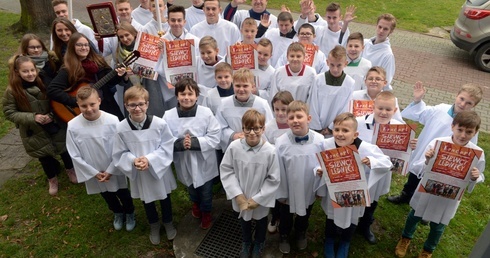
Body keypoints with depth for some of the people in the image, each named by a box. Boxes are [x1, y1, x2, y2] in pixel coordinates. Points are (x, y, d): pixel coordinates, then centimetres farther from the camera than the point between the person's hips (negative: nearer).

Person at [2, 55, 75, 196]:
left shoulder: (44, 84, -12)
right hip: (34, 132, -1)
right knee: (45, 156, 16)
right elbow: (9, 113, -10)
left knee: (64, 149, 16)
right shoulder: (12, 91, -15)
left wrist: (52, 115, -19)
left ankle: (70, 169, 45)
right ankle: (52, 178, 41)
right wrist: (33, 117, -22)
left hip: (54, 126, 1)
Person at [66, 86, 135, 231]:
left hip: (115, 170, -2)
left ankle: (129, 214, 52)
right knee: (108, 197, 27)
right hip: (93, 173, 2)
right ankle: (118, 213, 56)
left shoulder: (113, 121, -25)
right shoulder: (73, 126, -20)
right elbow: (75, 155, -11)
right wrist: (94, 173, -11)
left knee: (123, 194, 22)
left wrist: (110, 171, -14)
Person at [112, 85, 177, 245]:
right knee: (147, 201, 25)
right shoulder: (121, 128, -19)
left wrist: (149, 159, -27)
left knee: (164, 198, 23)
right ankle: (154, 226, 54)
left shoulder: (160, 124, -23)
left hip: (160, 170, -1)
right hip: (138, 174, 1)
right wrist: (133, 160, -28)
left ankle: (168, 223, 53)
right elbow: (120, 154, -8)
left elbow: (167, 148, -14)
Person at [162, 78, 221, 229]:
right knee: (191, 189, 30)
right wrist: (180, 144, -30)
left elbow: (215, 138, -18)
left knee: (206, 192, 20)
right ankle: (195, 203, 65)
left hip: (204, 162, -2)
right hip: (184, 163, 2)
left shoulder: (206, 113, -20)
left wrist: (195, 142, -29)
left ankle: (206, 213, 52)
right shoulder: (169, 116, -16)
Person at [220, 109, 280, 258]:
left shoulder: (270, 151, -27)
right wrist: (238, 195, -15)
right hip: (241, 198, 1)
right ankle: (246, 242, 60)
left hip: (261, 200, -1)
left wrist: (258, 199, -15)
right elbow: (226, 171, -11)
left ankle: (259, 243, 59)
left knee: (261, 221, 27)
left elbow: (273, 179, -16)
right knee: (244, 220, 29)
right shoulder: (234, 147, -23)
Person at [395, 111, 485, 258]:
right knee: (415, 216, 23)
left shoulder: (478, 153, -15)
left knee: (438, 226, 21)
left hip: (449, 197, 1)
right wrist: (427, 160, -33)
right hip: (427, 191, -1)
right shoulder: (437, 143, -21)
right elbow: (420, 168, -13)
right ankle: (406, 238, 53)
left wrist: (475, 177, -25)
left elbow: (478, 179, -3)